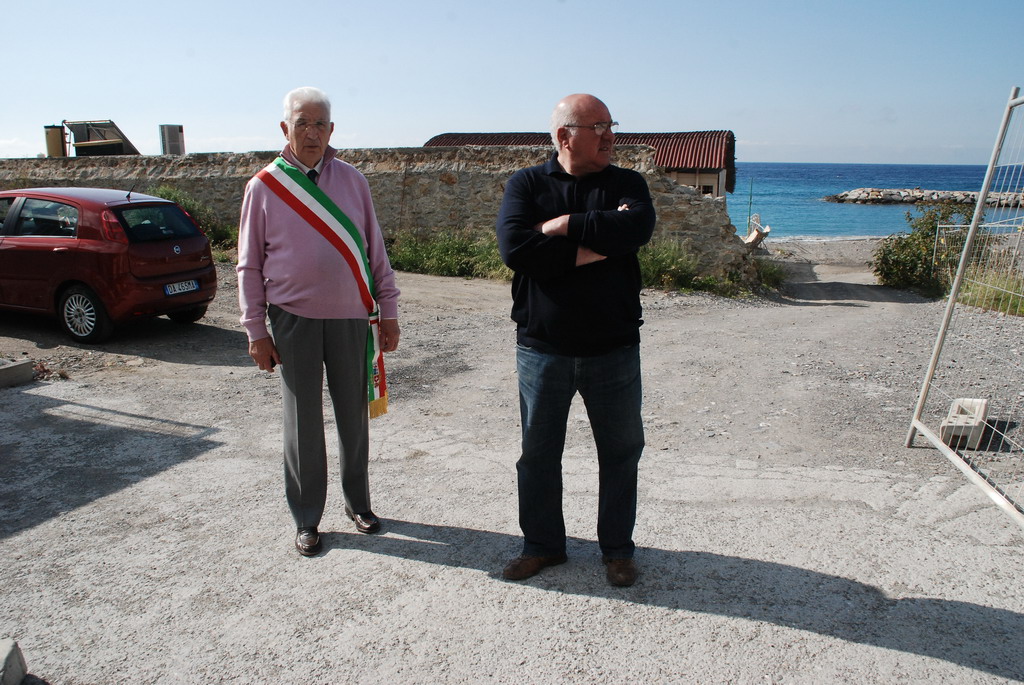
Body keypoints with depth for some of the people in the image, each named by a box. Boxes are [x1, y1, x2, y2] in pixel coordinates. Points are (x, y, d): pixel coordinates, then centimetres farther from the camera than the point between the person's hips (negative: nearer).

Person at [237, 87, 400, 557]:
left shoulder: (352, 181, 5)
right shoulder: (264, 187, 1)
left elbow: (375, 250, 8)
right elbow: (250, 265, 3)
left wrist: (388, 311, 5)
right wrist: (256, 331, -1)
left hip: (351, 318, 2)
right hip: (294, 320, -1)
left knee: (354, 417, 12)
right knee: (302, 423, 7)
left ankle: (358, 503, 30)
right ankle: (306, 519, 22)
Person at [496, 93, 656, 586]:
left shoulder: (627, 183, 4)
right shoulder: (525, 185, 1)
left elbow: (638, 227, -19)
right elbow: (514, 248, -17)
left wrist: (565, 225, -17)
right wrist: (595, 246, -16)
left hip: (614, 349, 1)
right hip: (542, 348, 0)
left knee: (621, 452, 11)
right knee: (538, 453, 12)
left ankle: (617, 548, 31)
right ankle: (542, 545, 32)